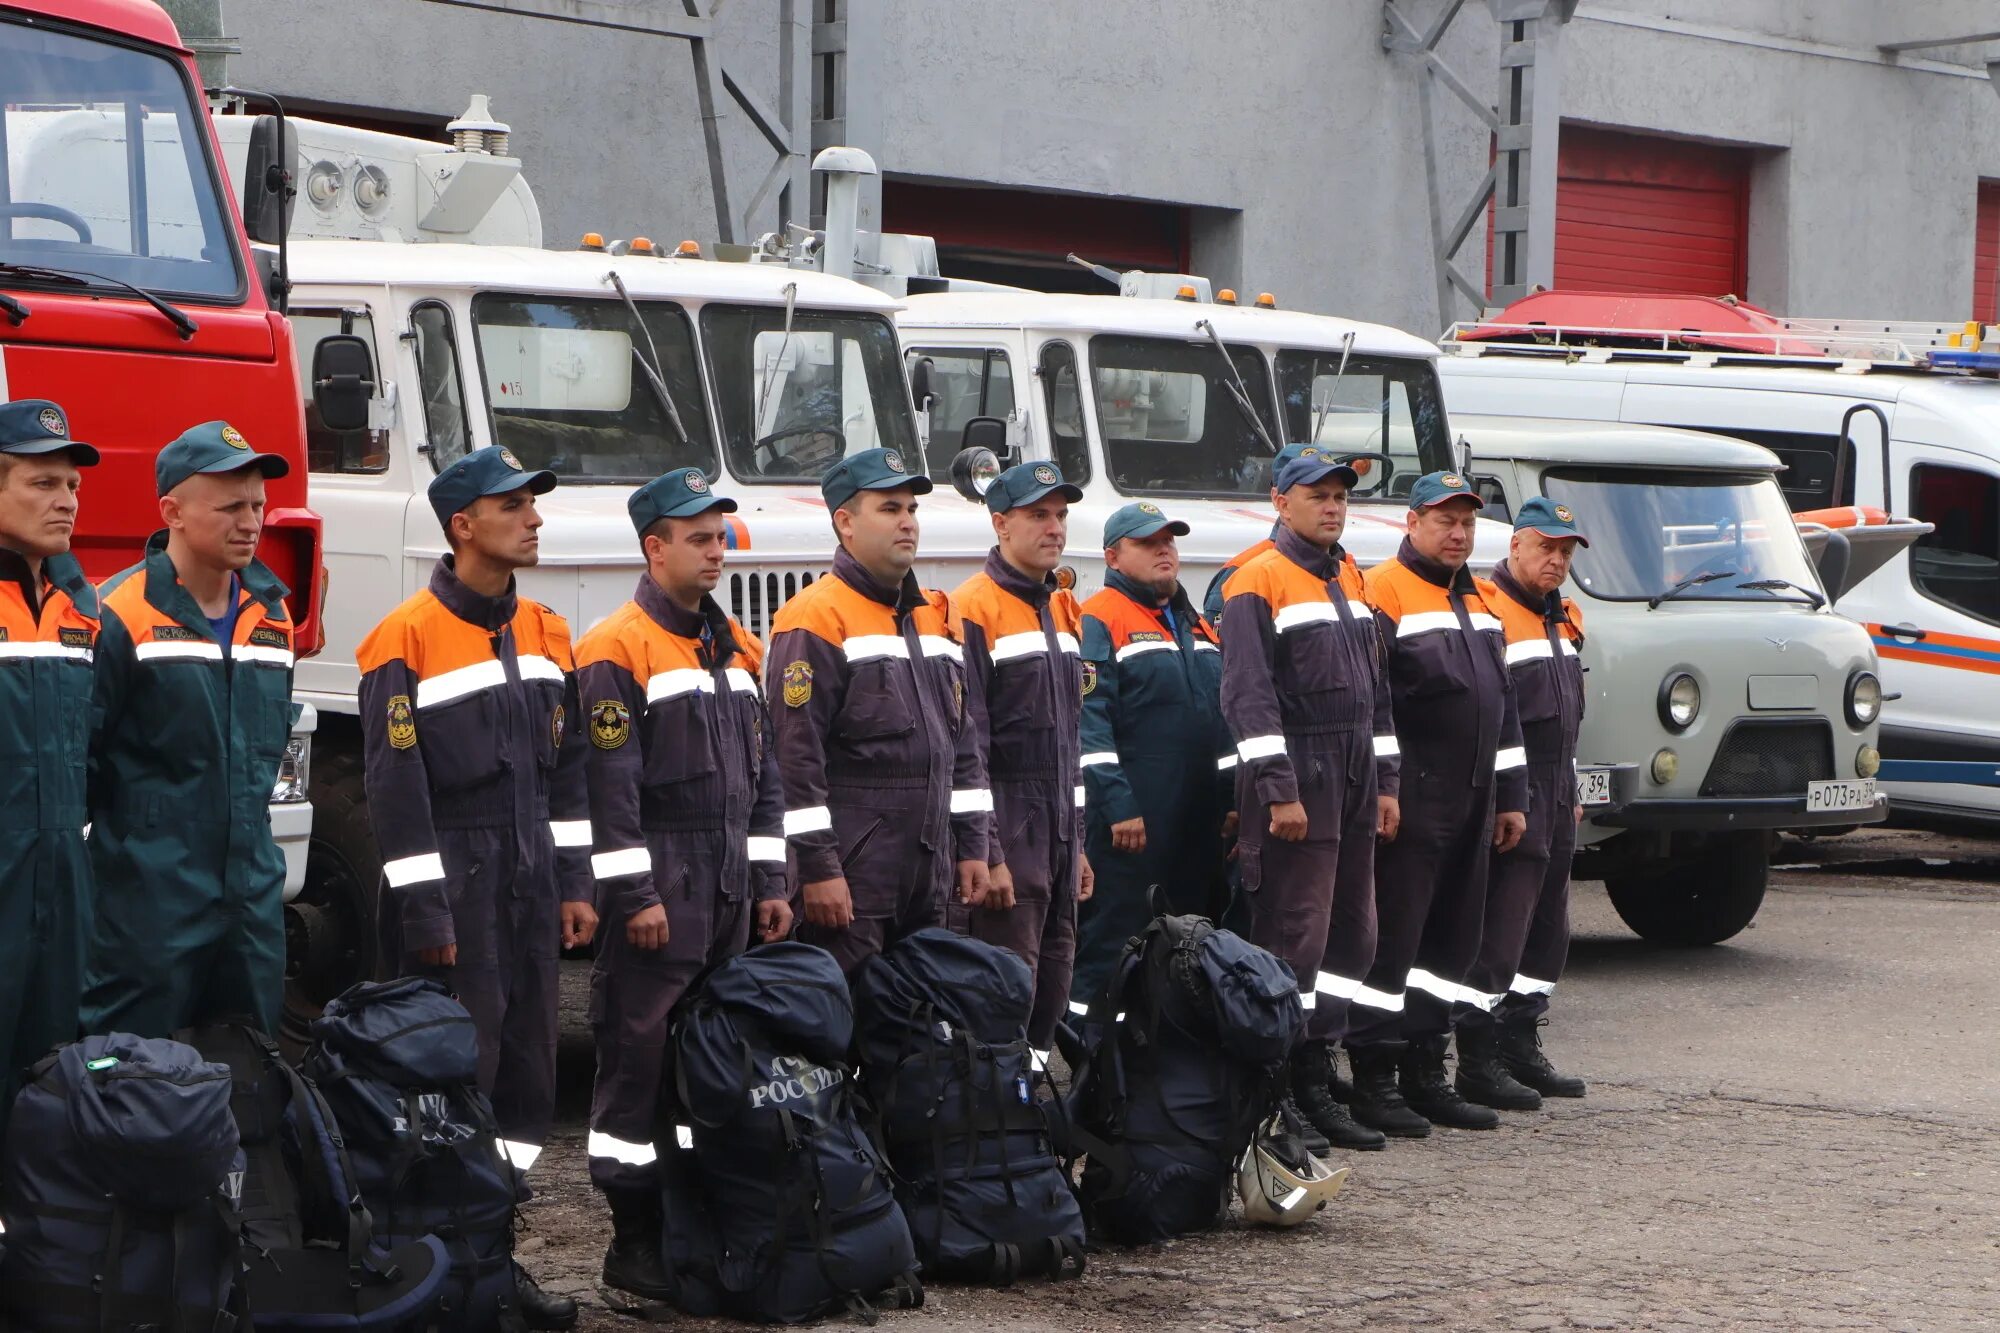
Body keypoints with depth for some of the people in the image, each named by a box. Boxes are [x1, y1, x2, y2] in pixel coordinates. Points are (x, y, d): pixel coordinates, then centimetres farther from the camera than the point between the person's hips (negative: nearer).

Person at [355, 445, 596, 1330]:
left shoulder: (545, 635, 12)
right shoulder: (408, 640, -10)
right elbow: (396, 785, -12)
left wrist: (574, 883, 11)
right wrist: (423, 912, -15)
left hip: (529, 882, 7)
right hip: (454, 884, -7)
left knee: (527, 1066, 8)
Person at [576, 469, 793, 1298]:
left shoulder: (736, 647, 15)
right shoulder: (618, 650, -9)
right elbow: (611, 782, -14)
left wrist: (768, 883, 13)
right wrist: (633, 894, -17)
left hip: (729, 884, 8)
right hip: (659, 885, -7)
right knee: (641, 1058, -5)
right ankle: (635, 1243, 0)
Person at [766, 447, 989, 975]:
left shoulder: (934, 617, 16)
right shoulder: (816, 619, -9)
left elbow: (962, 747, 20)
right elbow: (796, 756, -15)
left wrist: (972, 847, 14)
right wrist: (817, 868, -19)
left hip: (929, 873, 8)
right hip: (851, 877, -8)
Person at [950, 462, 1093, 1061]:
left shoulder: (1062, 609, 16)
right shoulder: (973, 609, -10)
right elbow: (964, 742, -15)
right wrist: (984, 853, -18)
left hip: (1059, 836, 8)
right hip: (1008, 836, -8)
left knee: (1052, 984, 11)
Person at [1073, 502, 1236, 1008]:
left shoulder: (1195, 625, 19)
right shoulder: (1099, 621, -7)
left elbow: (1222, 720, 23)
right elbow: (1089, 721, -14)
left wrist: (1232, 800, 16)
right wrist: (1117, 806, -19)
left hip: (1199, 823, 8)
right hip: (1130, 818, -8)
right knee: (1112, 941, -7)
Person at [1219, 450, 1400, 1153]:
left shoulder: (1349, 579, 18)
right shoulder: (1258, 580, -8)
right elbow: (1249, 694, -14)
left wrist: (1384, 781, 17)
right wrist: (1279, 791, -19)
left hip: (1354, 780, 8)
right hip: (1296, 778, -8)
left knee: (1352, 935, 9)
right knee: (1295, 938, -9)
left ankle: (1315, 1086, 17)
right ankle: (1278, 1099, -5)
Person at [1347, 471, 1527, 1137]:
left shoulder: (1483, 601, 18)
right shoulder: (1383, 593, -8)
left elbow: (1504, 701, 23)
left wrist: (1511, 797, 20)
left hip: (1471, 805, 8)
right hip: (1412, 802, -8)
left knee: (1452, 944, 11)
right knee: (1394, 941, -6)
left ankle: (1426, 1076, 19)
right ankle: (1374, 1080, -1)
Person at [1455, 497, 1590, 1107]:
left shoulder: (1563, 618, 18)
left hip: (1555, 804, 9)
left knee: (1548, 931, 13)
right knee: (1500, 932, -9)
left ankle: (1520, 1048, 23)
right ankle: (1478, 1061, -5)